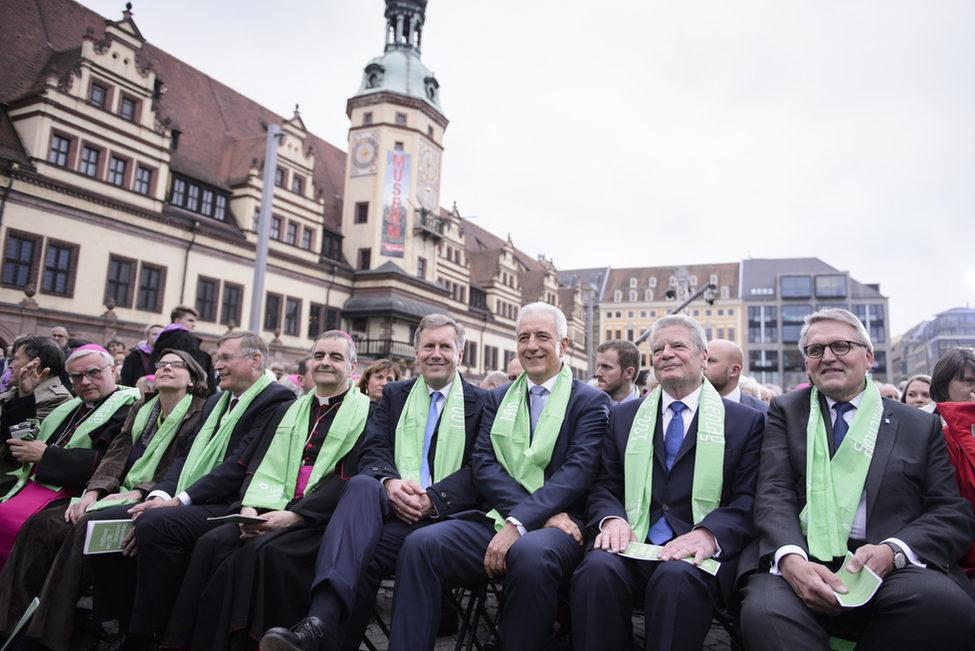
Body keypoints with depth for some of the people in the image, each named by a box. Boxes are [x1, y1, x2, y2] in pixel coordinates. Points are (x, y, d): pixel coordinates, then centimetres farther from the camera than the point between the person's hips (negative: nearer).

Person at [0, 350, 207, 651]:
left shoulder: (200, 414, -3)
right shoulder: (141, 409, 19)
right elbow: (116, 454, 12)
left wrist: (137, 492, -17)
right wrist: (93, 491, -4)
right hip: (121, 494, 7)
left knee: (86, 527, -29)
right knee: (40, 523, -11)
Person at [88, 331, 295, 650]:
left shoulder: (277, 400, -9)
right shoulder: (215, 402, 23)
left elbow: (240, 465, -18)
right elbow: (186, 456, 16)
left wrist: (179, 500, -18)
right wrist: (160, 494, -3)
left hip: (225, 506, -9)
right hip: (182, 503, 10)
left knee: (155, 523, -31)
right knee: (104, 521, -1)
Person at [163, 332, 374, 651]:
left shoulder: (366, 413, 0)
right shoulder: (288, 411, 21)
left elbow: (349, 478, -10)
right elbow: (265, 466, 14)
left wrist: (293, 514, -18)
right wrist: (250, 507, -6)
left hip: (324, 518, -5)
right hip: (274, 512, 6)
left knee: (263, 550, -30)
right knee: (212, 544, -19)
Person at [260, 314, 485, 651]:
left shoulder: (481, 402, 8)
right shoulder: (394, 394, 20)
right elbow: (372, 451, 8)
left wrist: (431, 499, -18)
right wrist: (389, 482, -16)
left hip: (444, 512, -2)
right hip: (392, 505, 2)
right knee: (361, 485, -34)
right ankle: (321, 622, -48)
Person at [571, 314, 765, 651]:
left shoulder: (746, 421, 10)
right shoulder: (624, 416, 19)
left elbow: (749, 501, 1)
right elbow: (604, 486, 14)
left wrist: (709, 534, -18)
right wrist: (611, 519, -8)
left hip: (695, 551, -2)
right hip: (633, 546, 2)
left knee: (678, 576, -36)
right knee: (597, 569, -30)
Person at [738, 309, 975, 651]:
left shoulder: (921, 426, 17)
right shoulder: (786, 411, 14)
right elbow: (774, 495, 2)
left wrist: (892, 551, -14)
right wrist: (791, 558, -19)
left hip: (893, 565, 3)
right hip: (803, 557, -2)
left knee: (945, 603, -32)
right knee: (764, 610, -35)